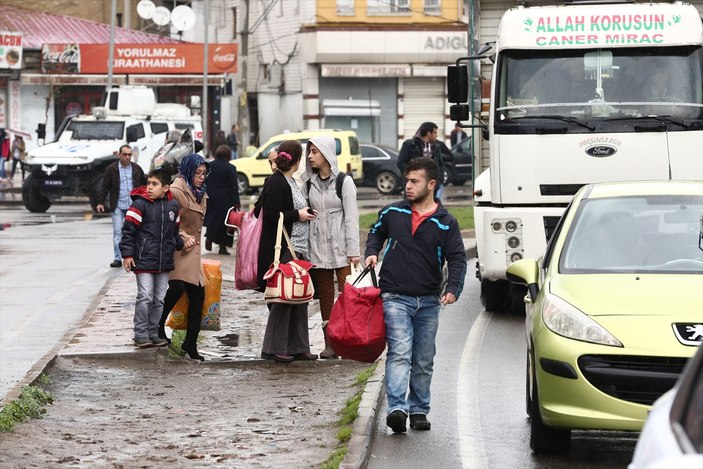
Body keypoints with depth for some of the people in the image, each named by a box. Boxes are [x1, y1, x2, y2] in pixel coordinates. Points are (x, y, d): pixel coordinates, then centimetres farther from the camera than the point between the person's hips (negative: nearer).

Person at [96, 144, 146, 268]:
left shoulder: (136, 169, 8)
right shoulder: (111, 169, 0)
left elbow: (144, 184, 16)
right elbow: (105, 187, -1)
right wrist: (100, 202, -7)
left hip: (134, 206, 2)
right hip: (118, 206, -2)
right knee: (117, 232, -5)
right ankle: (118, 258, -4)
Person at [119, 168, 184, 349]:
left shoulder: (173, 206, 8)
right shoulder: (140, 204, -9)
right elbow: (128, 230, -9)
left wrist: (180, 244, 7)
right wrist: (127, 254, -13)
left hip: (164, 262, 5)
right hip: (143, 260, -5)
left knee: (159, 299, 9)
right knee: (145, 297, -9)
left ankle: (153, 332, 18)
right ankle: (141, 334, -2)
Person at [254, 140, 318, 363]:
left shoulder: (288, 181, 15)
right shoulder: (276, 183, -14)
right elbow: (270, 215, -21)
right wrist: (298, 215, -14)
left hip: (297, 249, 10)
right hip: (282, 250, -10)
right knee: (283, 299, -7)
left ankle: (297, 347, 16)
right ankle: (273, 348, -1)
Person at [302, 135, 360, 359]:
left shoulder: (343, 181, -3)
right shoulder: (309, 182, 10)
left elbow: (351, 217, -4)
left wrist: (353, 250, -8)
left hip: (340, 247, -4)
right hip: (317, 247, 4)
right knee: (325, 296, 6)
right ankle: (329, 343, 10)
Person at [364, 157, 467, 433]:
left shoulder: (446, 223, 1)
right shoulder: (392, 213, 5)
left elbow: (457, 258, -1)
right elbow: (377, 232, 25)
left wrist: (453, 289, -16)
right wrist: (371, 253, 6)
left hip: (429, 301, 2)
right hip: (395, 297, -2)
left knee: (424, 361, 11)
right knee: (400, 353, -17)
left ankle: (419, 410, 23)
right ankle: (397, 408, -29)